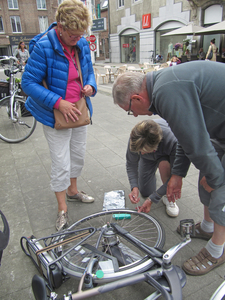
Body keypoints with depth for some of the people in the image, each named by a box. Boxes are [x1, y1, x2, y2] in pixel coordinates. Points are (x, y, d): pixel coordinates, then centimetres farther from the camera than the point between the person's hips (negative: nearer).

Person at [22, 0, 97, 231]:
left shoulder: (82, 45, 0)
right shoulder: (43, 47, -20)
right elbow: (28, 83, -19)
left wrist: (90, 85, -9)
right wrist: (58, 102, -26)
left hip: (78, 112, 7)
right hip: (56, 115, -6)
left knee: (78, 155, 19)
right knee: (61, 163, -1)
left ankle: (72, 190, 43)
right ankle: (62, 209, 18)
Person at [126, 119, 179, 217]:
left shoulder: (172, 141, -46)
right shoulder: (135, 139, -38)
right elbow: (131, 164, -21)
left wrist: (152, 199, -38)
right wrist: (134, 187, -37)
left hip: (167, 155, -2)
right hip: (148, 159, 3)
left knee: (164, 165, -39)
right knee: (145, 192, 5)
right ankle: (152, 171, 35)